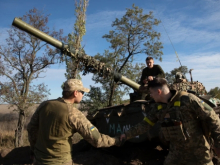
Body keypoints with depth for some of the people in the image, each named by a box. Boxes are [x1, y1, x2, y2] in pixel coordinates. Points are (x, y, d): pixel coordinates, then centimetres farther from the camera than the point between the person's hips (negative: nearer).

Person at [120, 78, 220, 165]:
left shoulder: (187, 99, -19)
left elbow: (211, 118, -13)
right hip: (175, 152, 5)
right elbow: (145, 124, 9)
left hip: (197, 152, -5)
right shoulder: (158, 107, 1)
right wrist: (128, 134, 9)